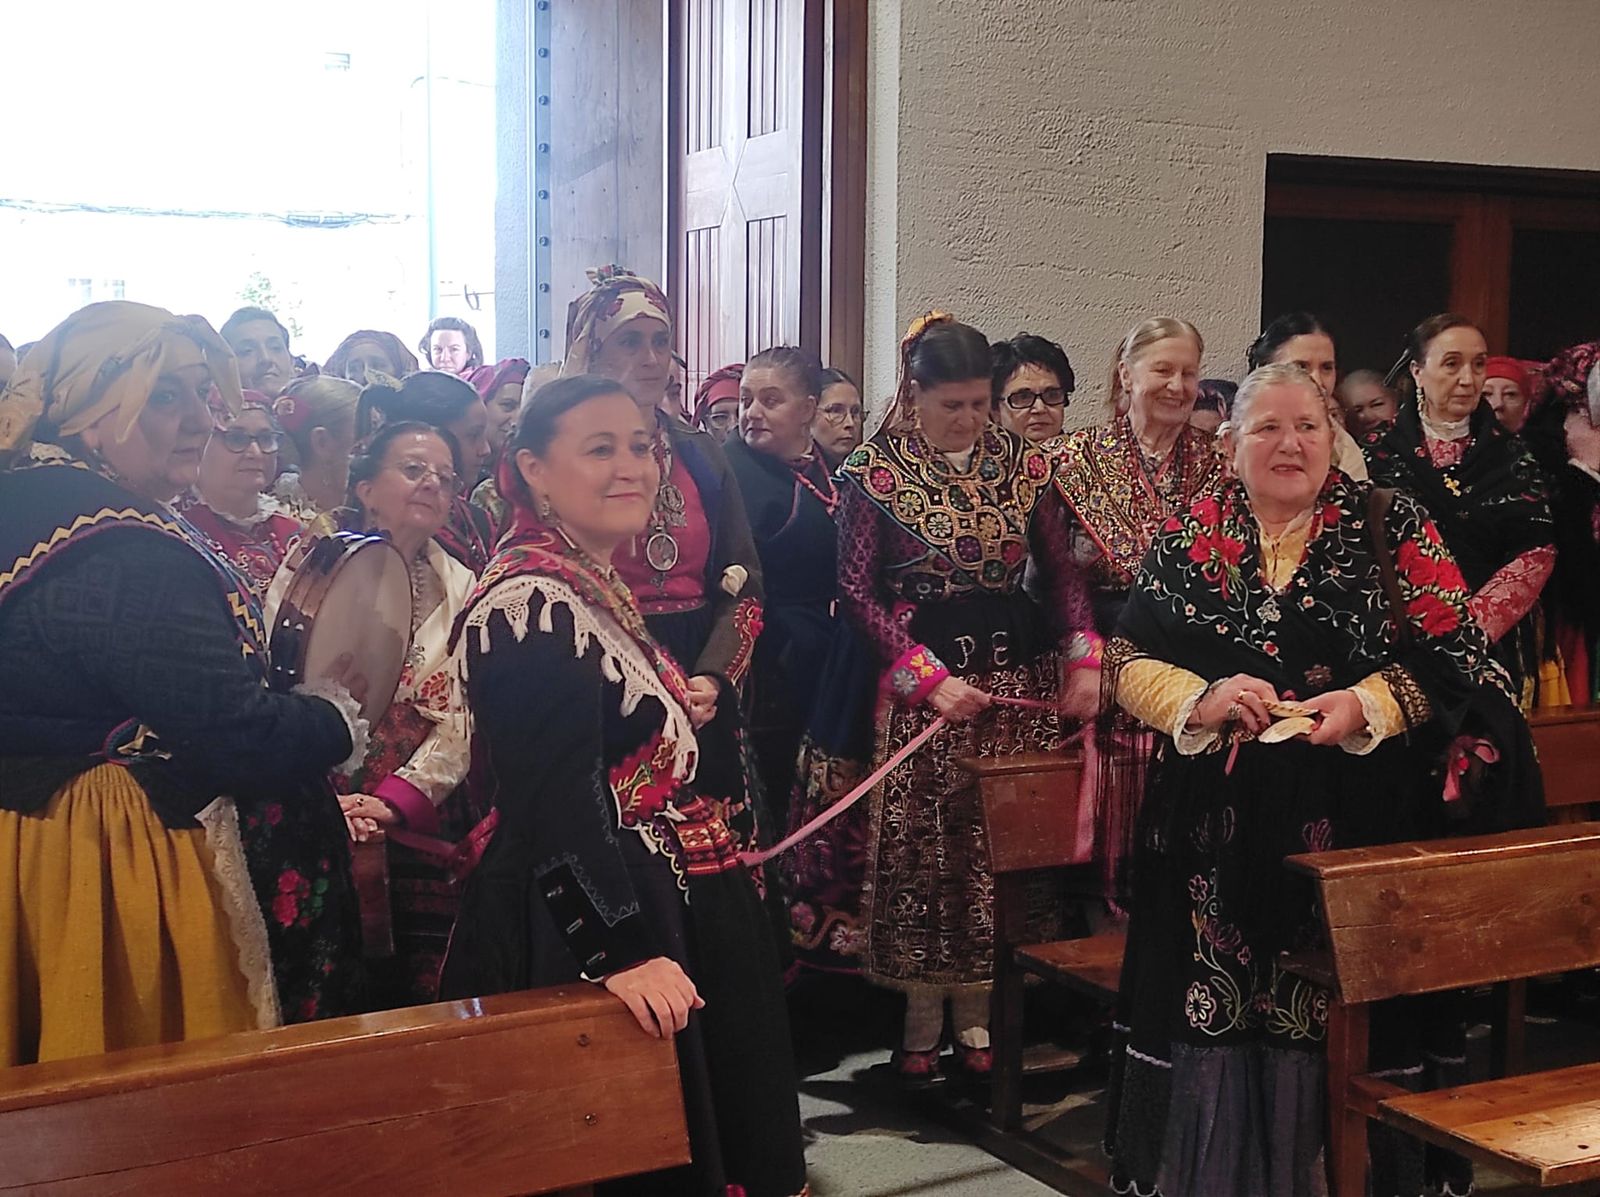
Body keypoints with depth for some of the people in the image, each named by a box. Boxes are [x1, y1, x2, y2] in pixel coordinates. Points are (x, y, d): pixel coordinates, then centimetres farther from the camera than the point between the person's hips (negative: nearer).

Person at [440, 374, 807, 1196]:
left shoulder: (601, 588, 12)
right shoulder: (529, 602, -19)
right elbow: (551, 801, -28)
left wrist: (681, 707, 12)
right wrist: (622, 951, -31)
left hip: (657, 909, 10)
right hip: (585, 939, -10)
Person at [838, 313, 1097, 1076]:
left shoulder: (1022, 463, 6)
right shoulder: (876, 472, -3)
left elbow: (1062, 569, 9)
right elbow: (856, 591, -7)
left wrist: (1084, 658, -4)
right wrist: (929, 677, -15)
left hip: (1018, 676, 3)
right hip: (920, 681, -3)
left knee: (1001, 847, 3)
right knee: (922, 848, 1)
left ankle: (976, 1013, 16)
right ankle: (922, 1018, 14)